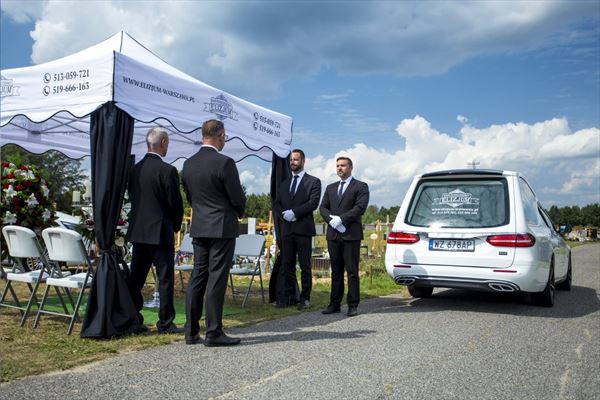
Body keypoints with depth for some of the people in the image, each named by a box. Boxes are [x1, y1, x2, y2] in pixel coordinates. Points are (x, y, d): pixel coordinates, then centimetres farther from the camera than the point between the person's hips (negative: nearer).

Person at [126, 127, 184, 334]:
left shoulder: (135, 169, 7)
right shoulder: (167, 170, -14)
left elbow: (132, 198, 12)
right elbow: (175, 203, -11)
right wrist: (176, 224, 7)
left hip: (137, 231, 7)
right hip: (160, 232, -7)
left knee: (136, 278, 12)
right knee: (165, 278, 1)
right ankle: (165, 323, 6)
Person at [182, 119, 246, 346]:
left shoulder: (189, 164, 7)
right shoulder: (224, 163, -14)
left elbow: (189, 196, 13)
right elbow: (238, 198, -10)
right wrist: (239, 212, 11)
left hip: (198, 227, 7)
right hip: (222, 227, -6)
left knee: (197, 277, 10)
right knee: (216, 279, -3)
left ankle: (191, 332, 14)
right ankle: (213, 333, 1)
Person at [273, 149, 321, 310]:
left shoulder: (313, 182, 4)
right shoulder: (284, 183, 21)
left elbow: (313, 203, -9)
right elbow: (277, 203, 14)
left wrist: (294, 212, -14)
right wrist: (284, 213, -6)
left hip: (303, 229, -5)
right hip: (287, 229, 5)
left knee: (305, 266, -1)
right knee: (286, 265, 4)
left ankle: (305, 298, 5)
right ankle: (288, 297, 10)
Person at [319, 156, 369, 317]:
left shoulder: (361, 187, 3)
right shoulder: (331, 188, 20)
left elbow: (360, 207, -10)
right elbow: (323, 207, 10)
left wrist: (341, 219, -15)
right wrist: (331, 220, -9)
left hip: (351, 234, -5)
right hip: (333, 234, 5)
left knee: (352, 271, -3)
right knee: (336, 271, 8)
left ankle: (353, 305, 2)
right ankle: (335, 304, 12)